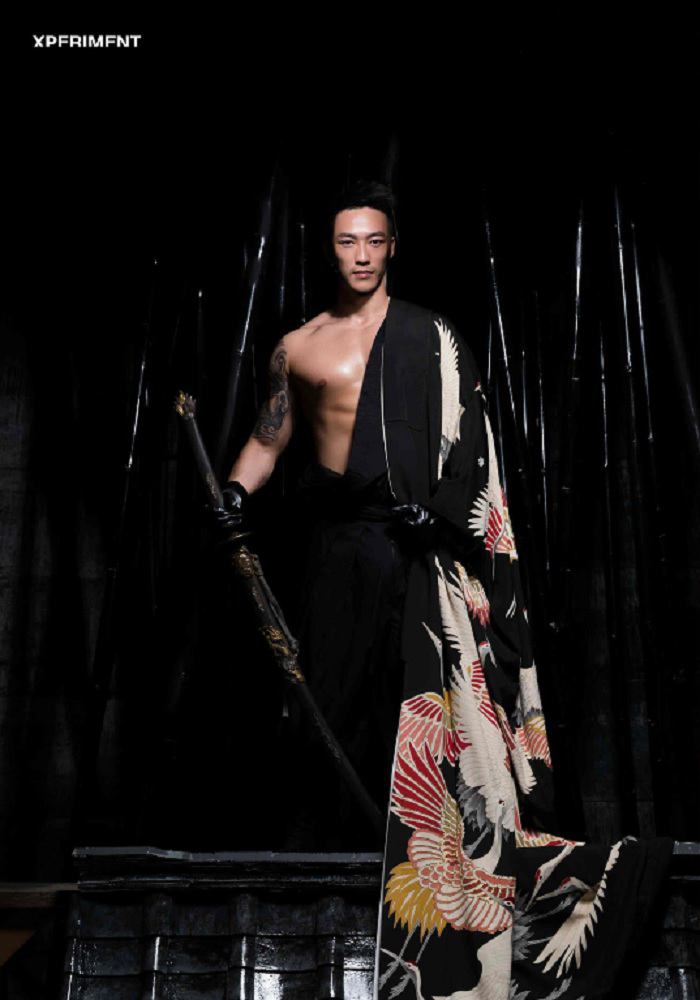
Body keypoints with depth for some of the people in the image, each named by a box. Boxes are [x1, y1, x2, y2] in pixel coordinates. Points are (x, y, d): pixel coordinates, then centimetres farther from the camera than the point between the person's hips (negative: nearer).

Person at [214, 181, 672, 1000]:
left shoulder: (429, 337, 7)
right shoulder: (298, 346, 12)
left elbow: (469, 442, 2)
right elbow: (268, 438, 16)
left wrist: (439, 504, -14)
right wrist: (236, 491, -1)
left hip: (422, 540, -2)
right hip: (344, 539, 2)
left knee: (429, 698, -4)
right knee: (340, 691, 5)